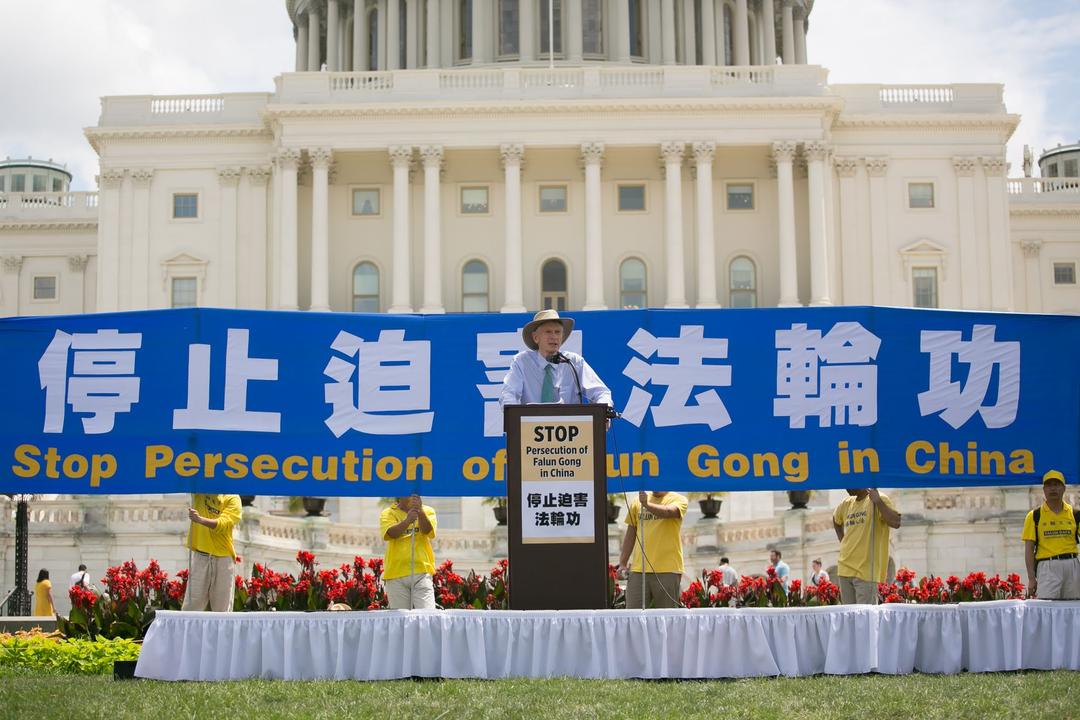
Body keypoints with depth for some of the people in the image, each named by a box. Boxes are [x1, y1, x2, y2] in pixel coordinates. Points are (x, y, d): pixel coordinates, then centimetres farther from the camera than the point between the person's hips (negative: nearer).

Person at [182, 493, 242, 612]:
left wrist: (200, 519, -29)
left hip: (223, 557, -1)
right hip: (199, 554, 2)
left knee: (222, 608, 1)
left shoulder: (233, 498, -2)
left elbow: (223, 524, -15)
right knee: (192, 604, -2)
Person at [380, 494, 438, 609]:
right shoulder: (388, 513, 7)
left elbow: (428, 531, -8)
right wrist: (407, 521, -32)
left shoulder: (427, 511, 11)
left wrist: (420, 512, -28)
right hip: (396, 573, 0)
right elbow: (390, 533, -13)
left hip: (422, 572, 0)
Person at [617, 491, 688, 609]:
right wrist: (622, 563, 12)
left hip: (668, 570, -3)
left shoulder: (678, 499, 3)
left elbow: (668, 511, -21)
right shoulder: (638, 502, 14)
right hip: (638, 570, 3)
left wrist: (647, 504, -39)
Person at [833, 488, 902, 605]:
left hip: (866, 571, -7)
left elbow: (896, 523, -19)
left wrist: (878, 501, -23)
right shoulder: (846, 504, 14)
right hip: (844, 570, 7)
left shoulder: (880, 500, -4)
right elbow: (836, 520, 36)